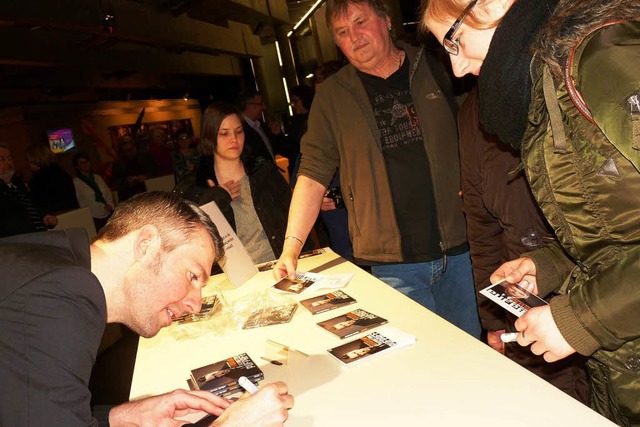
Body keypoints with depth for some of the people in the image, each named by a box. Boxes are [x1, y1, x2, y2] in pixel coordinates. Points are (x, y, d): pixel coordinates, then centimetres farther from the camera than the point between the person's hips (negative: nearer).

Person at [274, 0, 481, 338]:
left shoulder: (435, 69, 6)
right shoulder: (332, 95, 3)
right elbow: (313, 174, 1)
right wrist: (291, 246, -9)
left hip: (459, 249, 2)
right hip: (392, 264, -1)